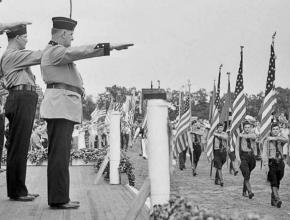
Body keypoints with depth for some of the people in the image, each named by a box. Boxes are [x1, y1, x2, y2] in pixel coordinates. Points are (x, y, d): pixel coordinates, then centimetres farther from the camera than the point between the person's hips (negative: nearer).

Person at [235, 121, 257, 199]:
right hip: (243, 156, -3)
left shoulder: (253, 135, 6)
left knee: (247, 175, 12)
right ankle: (250, 192, -25)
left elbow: (254, 137, -18)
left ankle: (244, 192, 27)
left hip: (251, 155, 3)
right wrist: (238, 158, -15)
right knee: (246, 174, -18)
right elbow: (237, 147, -4)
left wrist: (243, 135, -16)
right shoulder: (240, 136, -1)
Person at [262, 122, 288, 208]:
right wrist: (266, 165, -18)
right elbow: (264, 153, -9)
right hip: (271, 163, -4)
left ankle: (273, 200, 21)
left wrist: (275, 138, -25)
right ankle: (277, 200, -27)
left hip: (280, 162, 4)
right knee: (273, 182, -16)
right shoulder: (267, 140, -3)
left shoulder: (280, 139, 7)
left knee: (277, 183, 9)